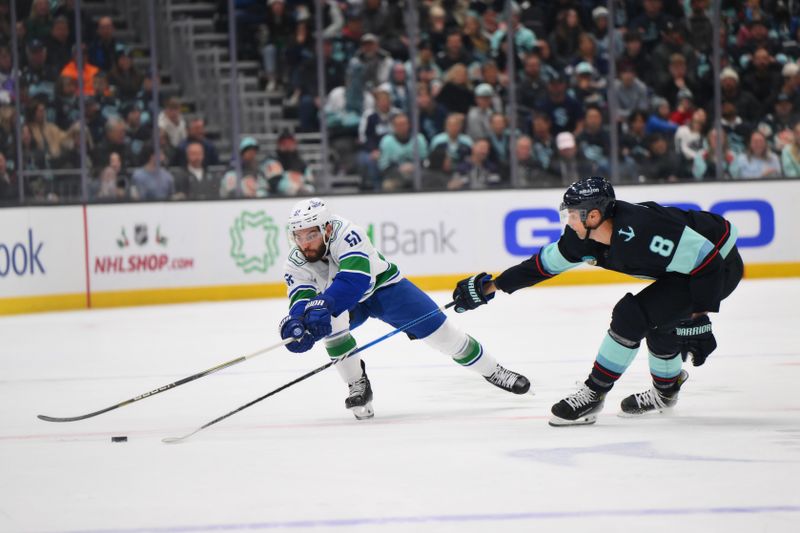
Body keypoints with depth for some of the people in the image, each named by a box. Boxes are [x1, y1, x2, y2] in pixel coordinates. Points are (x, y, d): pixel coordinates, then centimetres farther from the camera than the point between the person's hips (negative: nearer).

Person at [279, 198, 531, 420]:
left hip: (382, 285, -3)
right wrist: (296, 323, -54)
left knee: (437, 328, -5)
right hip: (347, 305, 3)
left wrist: (323, 304, -64)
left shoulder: (345, 233, -37)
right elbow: (301, 300, -31)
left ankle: (493, 372, 17)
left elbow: (356, 279, -50)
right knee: (328, 321, -31)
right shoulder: (296, 263, -22)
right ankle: (358, 386, -15)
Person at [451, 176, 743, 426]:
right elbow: (547, 262, 9)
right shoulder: (585, 237, -5)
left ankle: (593, 394, -5)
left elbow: (705, 259, -32)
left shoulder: (639, 232, -33)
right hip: (687, 266, 9)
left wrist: (697, 319, -26)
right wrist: (492, 286, 9)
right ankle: (665, 390, 46)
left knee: (633, 315, -15)